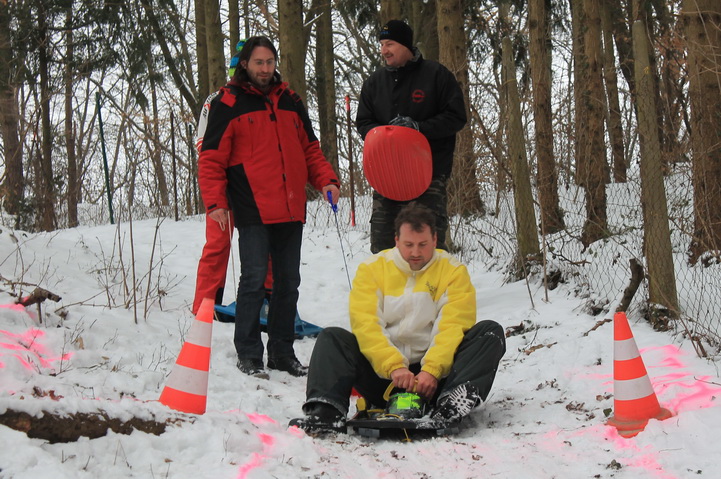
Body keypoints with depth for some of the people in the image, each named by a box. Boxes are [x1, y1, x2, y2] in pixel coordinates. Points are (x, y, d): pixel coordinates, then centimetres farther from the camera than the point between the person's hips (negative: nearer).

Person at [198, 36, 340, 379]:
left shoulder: (290, 102, 16)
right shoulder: (228, 103, 0)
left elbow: (309, 149, 22)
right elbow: (211, 158, -2)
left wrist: (326, 180, 5)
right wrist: (215, 202, -12)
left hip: (291, 210, 6)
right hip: (253, 211, -5)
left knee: (288, 282, 10)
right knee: (254, 280, -8)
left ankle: (282, 351, 21)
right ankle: (248, 354, 3)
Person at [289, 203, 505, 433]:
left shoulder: (453, 271, 3)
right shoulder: (371, 269, 4)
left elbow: (453, 327, -10)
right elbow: (365, 325, -9)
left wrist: (432, 371, -26)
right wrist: (394, 366, -24)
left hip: (433, 376, 0)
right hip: (383, 373, 1)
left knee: (490, 332, -20)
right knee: (332, 338, -17)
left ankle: (451, 402, -46)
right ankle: (327, 413, -39)